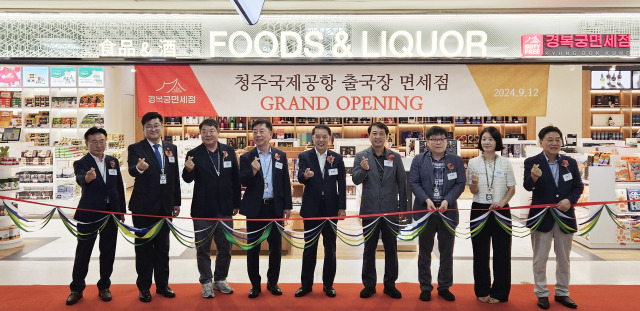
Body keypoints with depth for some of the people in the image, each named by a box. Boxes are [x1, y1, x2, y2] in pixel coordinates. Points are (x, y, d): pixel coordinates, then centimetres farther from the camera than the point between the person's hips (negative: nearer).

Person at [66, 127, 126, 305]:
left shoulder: (113, 162, 7)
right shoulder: (81, 163, -5)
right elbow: (80, 179, -28)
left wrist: (122, 211, 10)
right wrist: (87, 178, -52)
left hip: (111, 214, 3)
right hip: (89, 215, -3)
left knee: (108, 252, 10)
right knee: (83, 252, 7)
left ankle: (104, 287, 23)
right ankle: (76, 289, 21)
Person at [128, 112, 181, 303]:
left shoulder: (171, 148, 7)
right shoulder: (136, 149, -6)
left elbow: (175, 176, 9)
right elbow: (132, 170, -24)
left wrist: (176, 202, 7)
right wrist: (139, 168, -48)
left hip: (165, 206, 4)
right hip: (143, 206, -4)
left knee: (163, 247, 13)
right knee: (144, 247, 7)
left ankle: (162, 284, 25)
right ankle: (144, 287, 18)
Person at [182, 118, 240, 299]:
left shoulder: (229, 151, 3)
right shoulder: (194, 154, -5)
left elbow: (235, 179, 6)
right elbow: (188, 180, -12)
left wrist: (236, 203, 5)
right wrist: (188, 170, -35)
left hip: (224, 209, 3)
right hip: (202, 210, -2)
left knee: (225, 247, 12)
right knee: (203, 249, 10)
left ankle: (220, 280, 31)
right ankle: (206, 283, 26)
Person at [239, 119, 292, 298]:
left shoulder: (281, 156, 5)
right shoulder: (246, 158, 1)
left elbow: (286, 182, 6)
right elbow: (243, 182, -6)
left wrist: (287, 206, 2)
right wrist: (253, 171, -25)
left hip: (275, 208, 1)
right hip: (255, 209, -1)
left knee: (275, 246, 8)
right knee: (253, 247, 7)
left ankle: (272, 282, 24)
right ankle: (255, 284, 21)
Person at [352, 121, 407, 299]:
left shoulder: (395, 157, 3)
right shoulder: (361, 156, 0)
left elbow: (402, 184, 5)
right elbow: (356, 180, -9)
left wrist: (403, 209, 3)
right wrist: (363, 169, -30)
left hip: (391, 211, 1)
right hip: (370, 210, -1)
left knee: (391, 249, 10)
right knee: (369, 249, 10)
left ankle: (390, 285, 24)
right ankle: (369, 285, 23)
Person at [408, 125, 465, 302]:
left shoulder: (456, 160, 5)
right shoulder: (419, 160, 2)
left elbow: (460, 184, -1)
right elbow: (414, 182, -3)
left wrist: (447, 201, -14)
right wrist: (427, 200, -16)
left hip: (448, 211, 1)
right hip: (425, 210, -1)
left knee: (447, 251, 10)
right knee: (424, 252, 8)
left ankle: (444, 287, 24)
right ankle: (425, 288, 20)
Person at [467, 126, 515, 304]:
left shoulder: (505, 163, 2)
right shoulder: (473, 163, 1)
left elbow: (512, 189, 5)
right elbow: (473, 191, 0)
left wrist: (502, 202, -13)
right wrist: (474, 183, -22)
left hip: (500, 210, 0)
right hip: (479, 210, 0)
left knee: (502, 252, 5)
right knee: (480, 251, 8)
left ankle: (499, 292, 18)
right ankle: (482, 291, 21)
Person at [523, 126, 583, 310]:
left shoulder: (570, 162, 3)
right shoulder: (532, 162, -9)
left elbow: (578, 187, 6)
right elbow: (527, 186, -21)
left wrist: (570, 200, -14)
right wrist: (534, 177, -44)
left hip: (565, 216, 4)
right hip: (542, 216, -4)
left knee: (564, 258, 16)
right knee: (540, 258, 8)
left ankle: (562, 293, 31)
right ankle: (541, 293, 22)